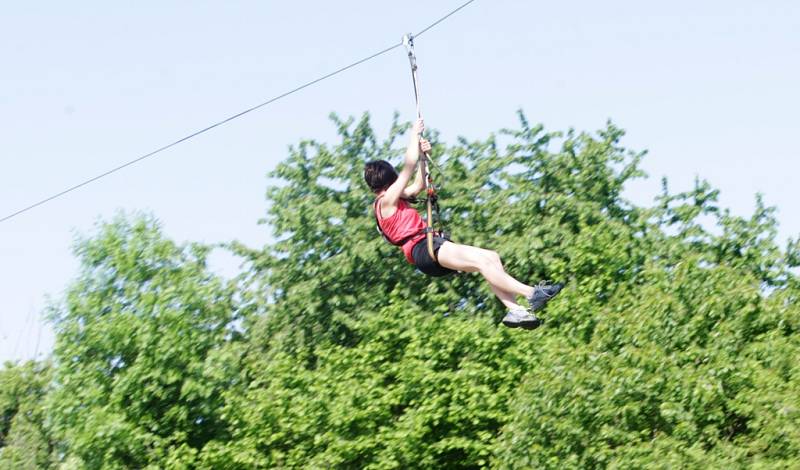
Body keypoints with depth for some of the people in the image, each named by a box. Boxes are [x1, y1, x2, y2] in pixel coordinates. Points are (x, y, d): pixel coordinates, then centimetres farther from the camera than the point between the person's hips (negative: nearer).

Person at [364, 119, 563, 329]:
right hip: (424, 249, -11)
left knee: (491, 257, -2)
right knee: (481, 260, -26)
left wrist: (422, 153, 25)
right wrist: (415, 135, 4)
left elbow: (418, 185, 35)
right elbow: (409, 167, -6)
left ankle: (514, 310, -17)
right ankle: (532, 294, -33)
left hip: (433, 247, 11)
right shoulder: (387, 200, -3)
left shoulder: (393, 200, 26)